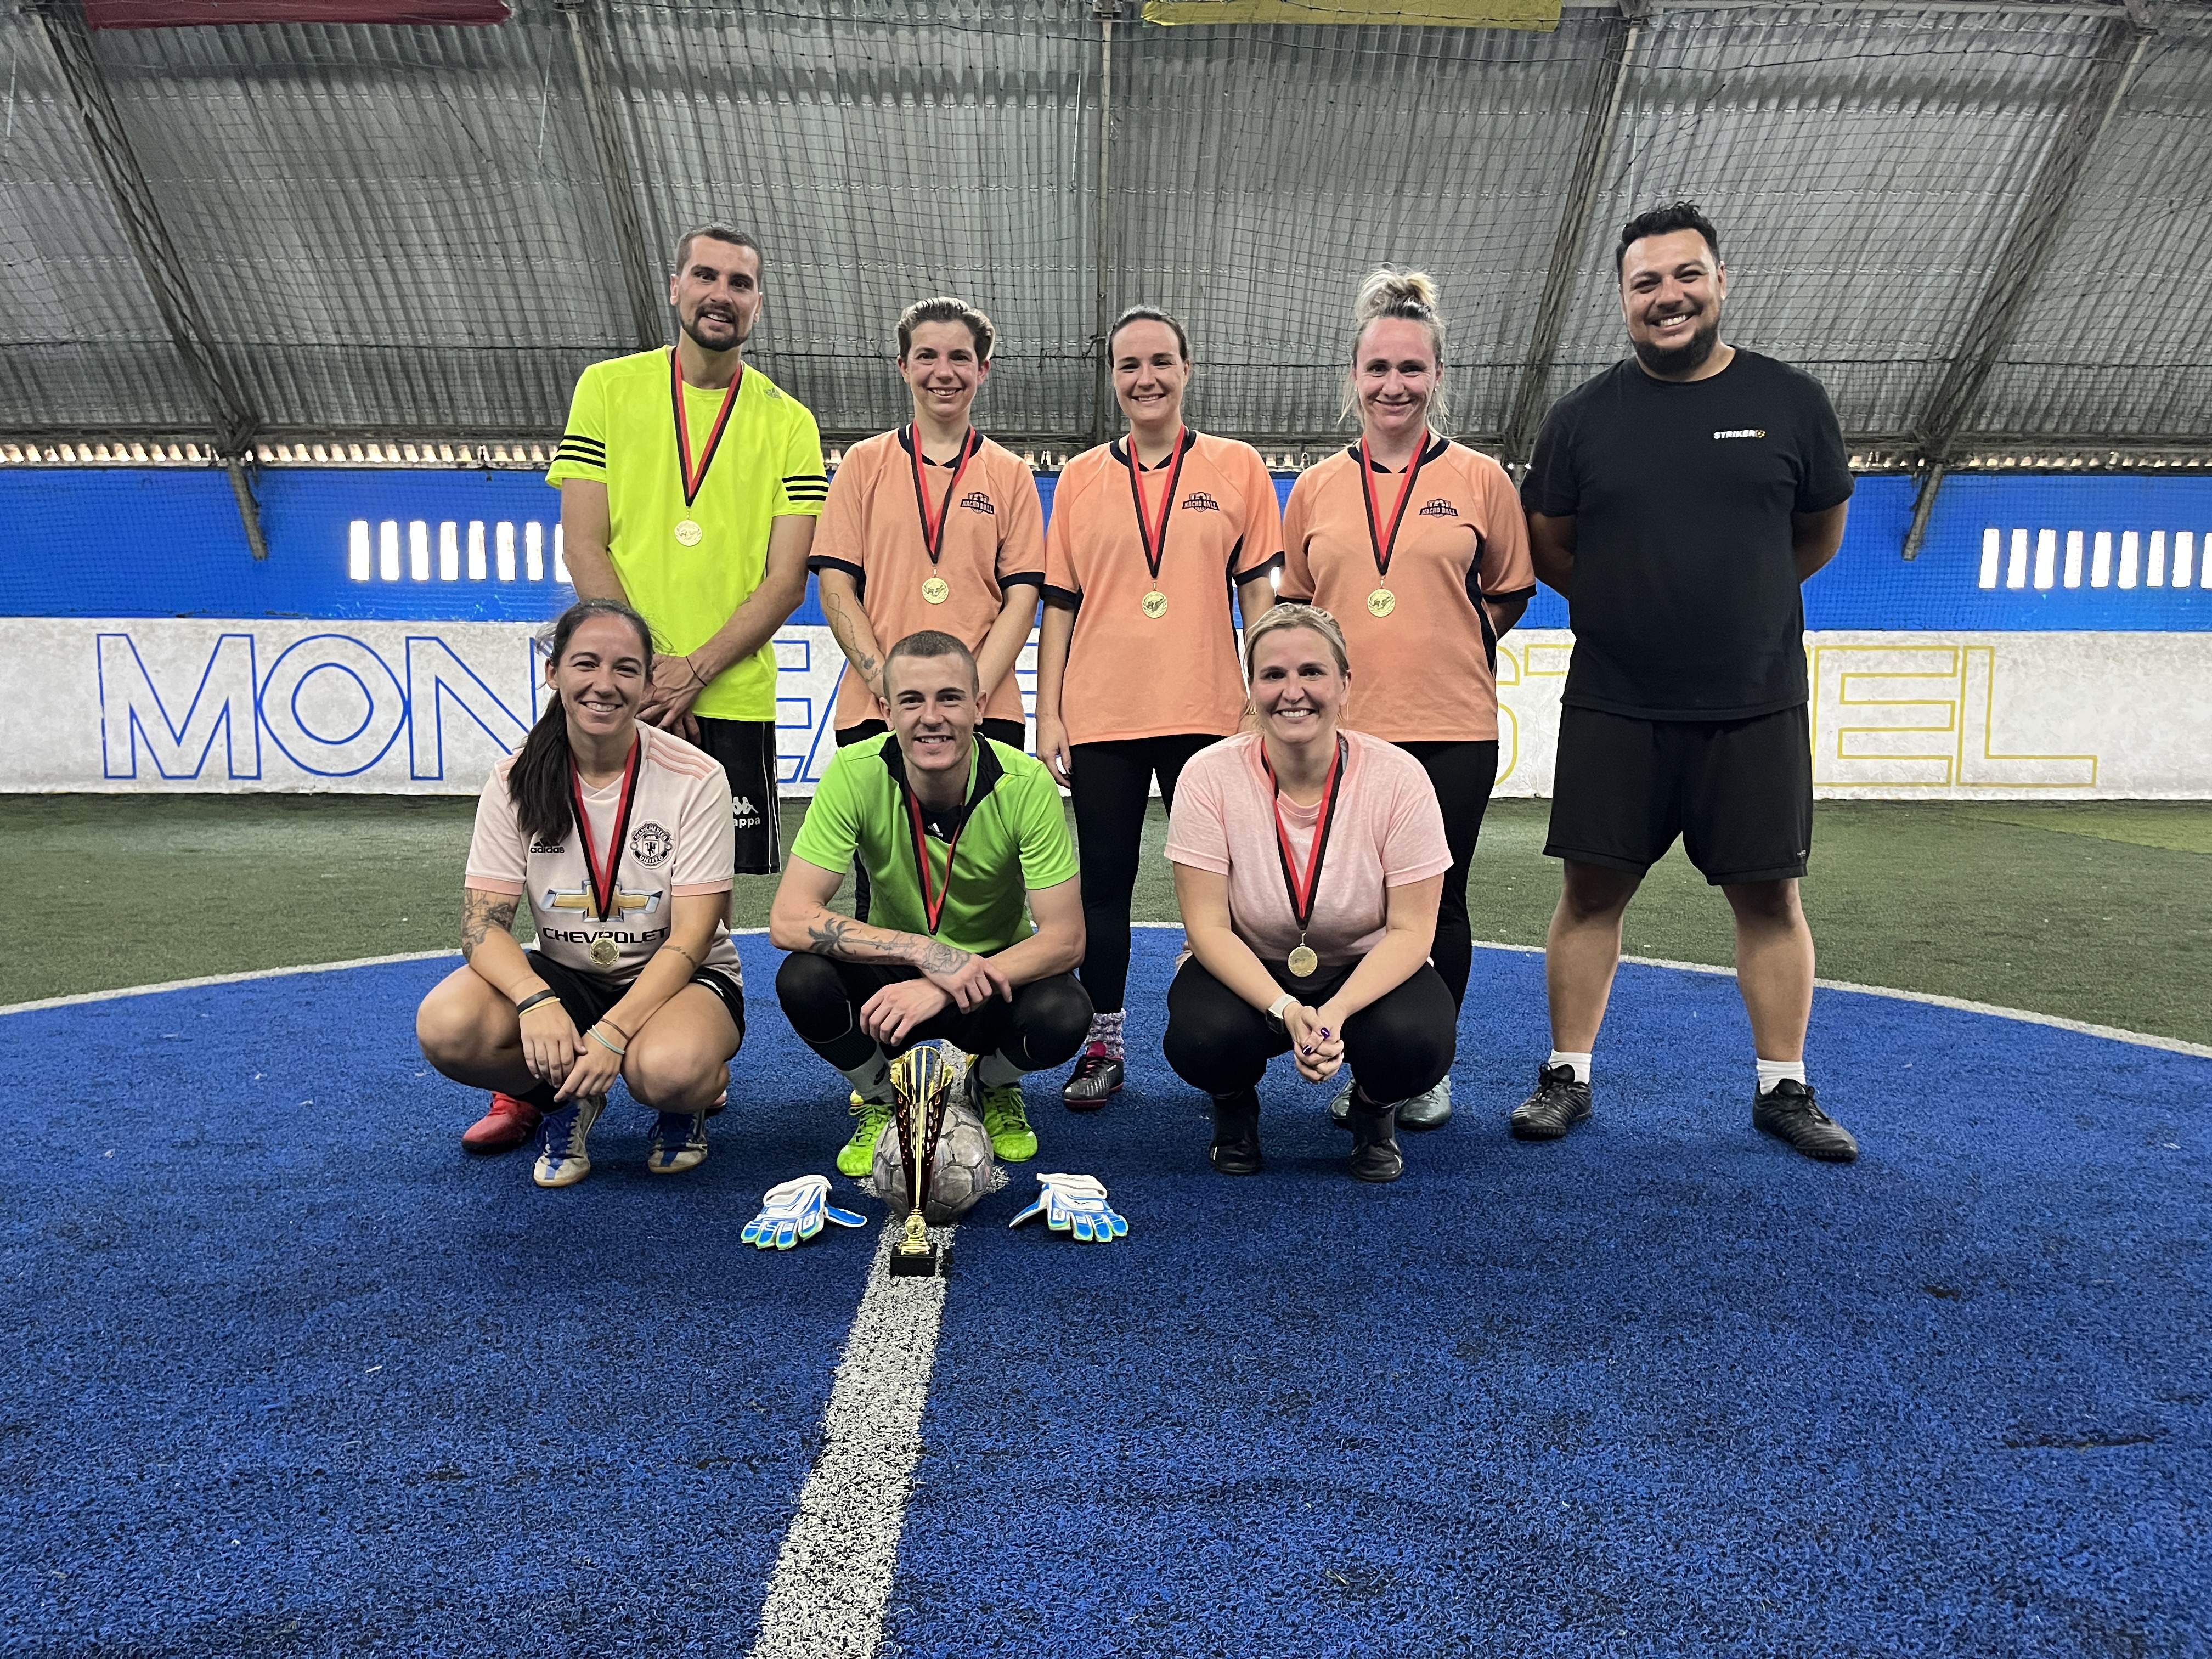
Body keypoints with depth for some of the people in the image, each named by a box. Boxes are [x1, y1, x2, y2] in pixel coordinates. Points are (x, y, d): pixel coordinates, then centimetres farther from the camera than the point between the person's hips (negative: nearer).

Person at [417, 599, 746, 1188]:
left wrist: (612, 1033, -29)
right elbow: (482, 923, -10)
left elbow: (692, 936, -17)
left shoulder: (695, 779, -14)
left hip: (678, 979, -3)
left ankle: (689, 1101, 3)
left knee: (667, 1071, -37)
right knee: (446, 1026, -27)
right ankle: (568, 1100, 4)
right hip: (564, 978, 3)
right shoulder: (518, 780, -5)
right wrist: (537, 1001, -31)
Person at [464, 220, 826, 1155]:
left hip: (732, 698, 0)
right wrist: (640, 665, -11)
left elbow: (786, 582, -1)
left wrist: (692, 672, -13)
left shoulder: (788, 425, 6)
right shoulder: (608, 389, 7)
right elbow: (582, 545, 1)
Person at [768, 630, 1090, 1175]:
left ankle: (995, 1089, 7)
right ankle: (880, 1096, 5)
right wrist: (926, 951, -34)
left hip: (995, 975, 0)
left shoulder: (1025, 783, -21)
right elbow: (788, 919, -24)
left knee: (1063, 1015, -31)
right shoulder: (854, 774, -20)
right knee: (803, 981, -29)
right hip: (895, 972, 1)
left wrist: (941, 989, -34)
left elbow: (1066, 939, -22)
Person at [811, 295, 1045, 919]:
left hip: (985, 715, 0)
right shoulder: (865, 463, 10)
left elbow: (1021, 598, 4)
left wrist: (973, 690, -10)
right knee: (878, 895, 5)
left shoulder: (1010, 474, 11)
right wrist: (884, 679, -9)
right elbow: (836, 584, 5)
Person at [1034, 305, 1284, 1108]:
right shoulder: (1080, 477, 10)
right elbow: (1059, 603, 9)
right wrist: (1047, 714, 3)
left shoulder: (1238, 467, 6)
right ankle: (1102, 1047, 16)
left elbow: (1259, 590, 5)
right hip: (1101, 715, 2)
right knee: (1105, 881, 6)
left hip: (1207, 712, -1)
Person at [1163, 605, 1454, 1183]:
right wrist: (1286, 1011, -32)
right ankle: (1234, 1110, 7)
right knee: (1204, 1038, -32)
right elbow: (1209, 928, -16)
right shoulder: (1209, 776, -17)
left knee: (1419, 1042, -31)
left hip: (1365, 972, 0)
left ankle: (1374, 1111, 8)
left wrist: (1337, 1013, -32)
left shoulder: (1398, 777, -17)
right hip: (1246, 970, 0)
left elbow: (1411, 931, -15)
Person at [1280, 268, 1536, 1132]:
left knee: (1437, 904, 6)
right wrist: (1365, 651, 9)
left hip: (1451, 728, -1)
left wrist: (1445, 645, 7)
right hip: (1342, 729, 2)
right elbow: (1291, 602, 17)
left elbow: (1511, 591, 13)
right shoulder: (1315, 486, 9)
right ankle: (1364, 1065, 22)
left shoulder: (1480, 478, 4)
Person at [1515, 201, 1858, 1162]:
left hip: (1755, 706, 0)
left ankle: (1783, 1088, 18)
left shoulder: (1791, 403, 4)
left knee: (1769, 896, 5)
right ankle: (1567, 1076, 15)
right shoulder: (1583, 417, 3)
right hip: (1613, 706, 0)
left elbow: (1820, 535, 15)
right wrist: (1632, 602, 11)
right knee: (1592, 890, 3)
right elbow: (1546, 547, 11)